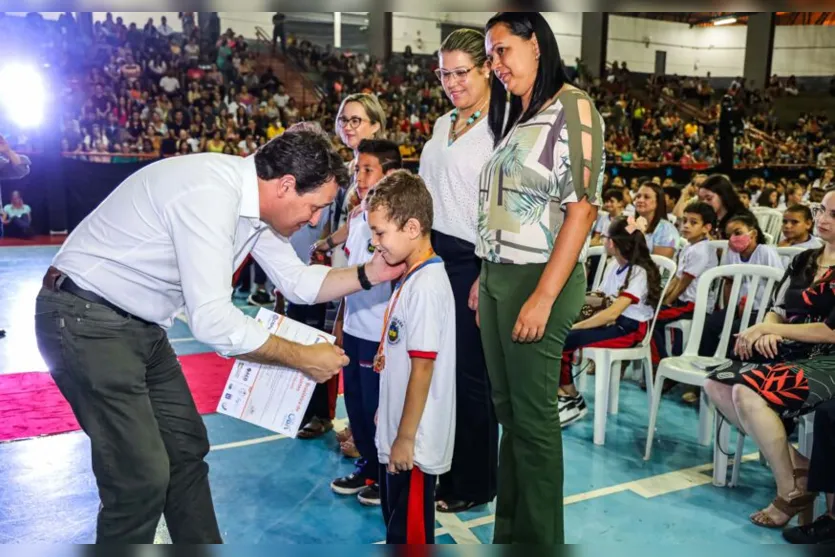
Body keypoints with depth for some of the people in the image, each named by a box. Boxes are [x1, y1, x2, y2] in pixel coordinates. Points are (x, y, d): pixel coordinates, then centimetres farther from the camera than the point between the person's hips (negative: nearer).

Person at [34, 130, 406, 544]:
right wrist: (302, 358, -21)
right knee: (143, 474, -9)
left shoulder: (255, 200, 0)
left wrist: (370, 275, -6)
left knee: (187, 448, 15)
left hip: (140, 326, 9)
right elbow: (212, 320, -31)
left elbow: (298, 282, 9)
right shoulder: (209, 194, -29)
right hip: (86, 320, -9)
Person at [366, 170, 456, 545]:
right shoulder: (411, 278, 6)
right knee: (396, 528, 24)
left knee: (411, 534, 6)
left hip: (414, 443, -9)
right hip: (396, 434, 9)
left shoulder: (426, 286, -23)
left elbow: (422, 370, -22)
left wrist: (405, 438, -17)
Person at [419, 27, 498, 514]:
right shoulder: (444, 124, 15)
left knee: (468, 374, 3)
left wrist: (487, 276, -16)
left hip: (469, 261, -7)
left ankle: (474, 484, 21)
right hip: (431, 253, 7)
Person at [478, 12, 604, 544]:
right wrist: (484, 277, 9)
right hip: (498, 277, 7)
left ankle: (540, 535, 16)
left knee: (533, 415, 1)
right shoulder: (514, 116, 18)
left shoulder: (572, 105, -6)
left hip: (537, 279, -7)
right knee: (507, 409, 13)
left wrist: (544, 296, -19)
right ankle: (508, 529, 26)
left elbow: (584, 205, -14)